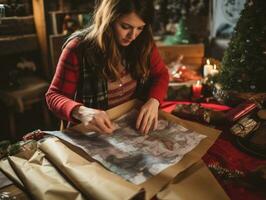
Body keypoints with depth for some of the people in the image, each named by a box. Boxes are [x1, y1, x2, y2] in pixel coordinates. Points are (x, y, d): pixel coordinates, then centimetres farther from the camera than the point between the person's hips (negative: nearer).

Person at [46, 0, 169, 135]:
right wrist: (80, 112, -34)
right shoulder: (78, 48, -18)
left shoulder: (143, 42, -7)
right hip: (94, 132, -2)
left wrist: (153, 101, -14)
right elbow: (54, 95, -12)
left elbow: (161, 74, 7)